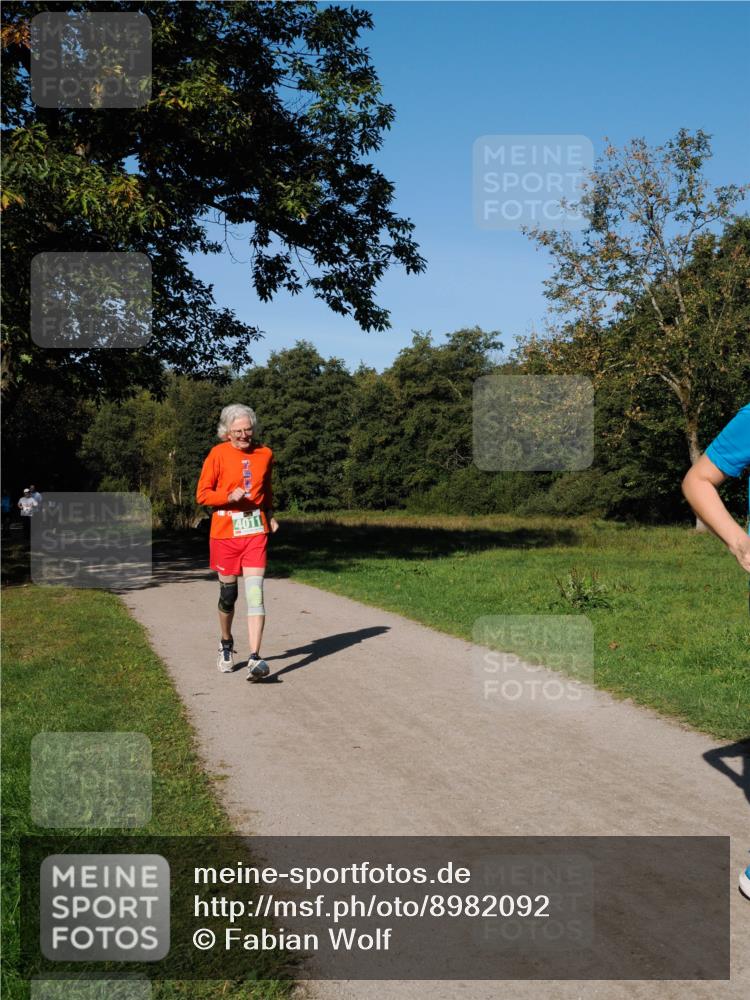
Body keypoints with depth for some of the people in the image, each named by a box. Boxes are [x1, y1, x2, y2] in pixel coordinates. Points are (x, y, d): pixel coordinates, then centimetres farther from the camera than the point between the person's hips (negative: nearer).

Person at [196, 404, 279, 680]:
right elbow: (202, 494, -3)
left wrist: (269, 514, 12)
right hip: (224, 533, -1)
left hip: (256, 532, 1)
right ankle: (226, 644, 36)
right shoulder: (218, 454, -4)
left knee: (255, 593, -12)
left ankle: (254, 660, -16)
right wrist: (229, 496, -18)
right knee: (228, 593, 9)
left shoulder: (265, 454, 6)